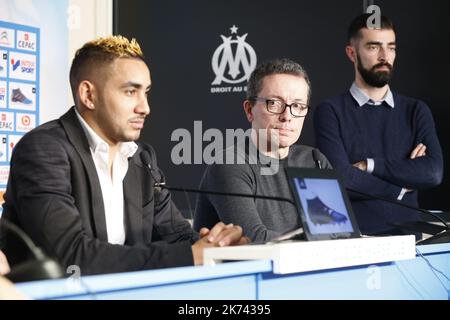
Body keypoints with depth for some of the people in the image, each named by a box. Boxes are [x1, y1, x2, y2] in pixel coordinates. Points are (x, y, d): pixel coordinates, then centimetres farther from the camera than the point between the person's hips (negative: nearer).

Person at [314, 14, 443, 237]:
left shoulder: (416, 110, 12)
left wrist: (370, 165, -8)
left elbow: (434, 172, -3)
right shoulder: (330, 111, 2)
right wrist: (402, 186, -1)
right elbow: (341, 178, -11)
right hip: (352, 236, -2)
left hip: (407, 234, 2)